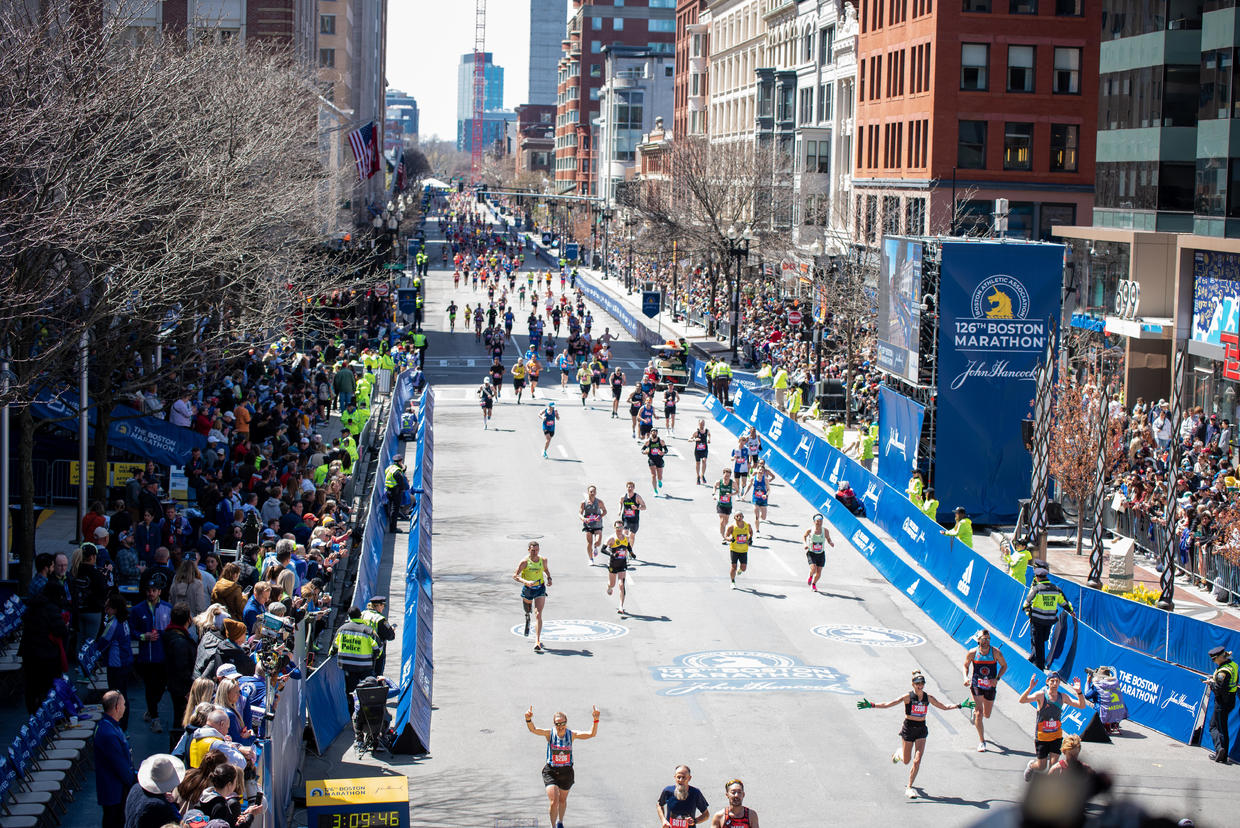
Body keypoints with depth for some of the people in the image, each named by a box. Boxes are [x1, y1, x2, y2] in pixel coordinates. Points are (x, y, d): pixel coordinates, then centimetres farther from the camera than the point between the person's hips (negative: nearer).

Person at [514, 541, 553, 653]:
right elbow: (515, 576, -17)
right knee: (528, 610, 22)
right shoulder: (525, 561, -16)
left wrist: (549, 578, 0)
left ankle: (537, 641, -19)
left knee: (538, 614, -13)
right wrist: (526, 581, -31)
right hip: (527, 589, 0)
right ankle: (527, 618, 63)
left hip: (540, 589, 0)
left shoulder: (543, 560, -6)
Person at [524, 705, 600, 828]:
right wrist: (528, 719, -46)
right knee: (554, 802, -15)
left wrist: (596, 720, -31)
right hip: (551, 772, -2)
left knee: (562, 800, 22)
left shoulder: (572, 734, -8)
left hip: (566, 772, 2)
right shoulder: (549, 734, -11)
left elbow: (591, 734, -16)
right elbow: (533, 730, -25)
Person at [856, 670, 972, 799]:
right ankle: (899, 754, 49)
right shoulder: (908, 697, -11)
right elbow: (888, 704, -16)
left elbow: (944, 707, 12)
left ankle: (909, 787, 2)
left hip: (921, 730, 2)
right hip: (908, 729, -2)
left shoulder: (928, 698, 0)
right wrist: (871, 705, -26)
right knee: (906, 761, 11)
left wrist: (960, 705, 6)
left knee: (917, 761, -9)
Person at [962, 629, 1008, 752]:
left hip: (990, 686, 2)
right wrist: (966, 678, -13)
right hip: (976, 685, -2)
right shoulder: (972, 653, -10)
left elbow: (1004, 666, 1)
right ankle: (981, 741, -5)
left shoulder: (996, 652, -11)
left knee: (987, 715, 15)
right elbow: (966, 666, 5)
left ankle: (976, 712, 52)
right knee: (979, 714, -13)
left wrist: (997, 679, -13)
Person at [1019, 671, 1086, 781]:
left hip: (1056, 735, 3)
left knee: (1053, 764, -8)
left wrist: (1078, 692, -23)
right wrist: (1030, 688, -45)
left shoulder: (1063, 697, -3)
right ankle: (1031, 765, 42)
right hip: (1041, 735, -2)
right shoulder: (1041, 695, -15)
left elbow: (1081, 706, -5)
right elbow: (1022, 701, -28)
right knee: (1042, 766, 7)